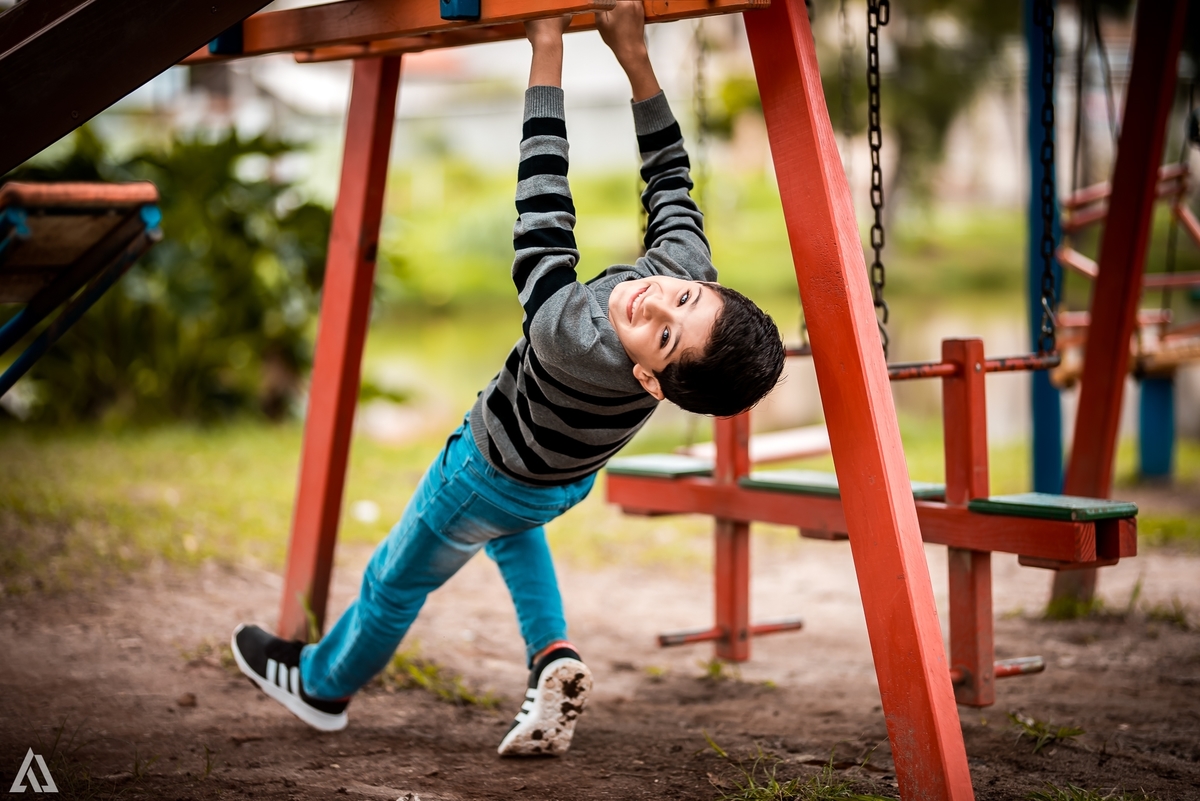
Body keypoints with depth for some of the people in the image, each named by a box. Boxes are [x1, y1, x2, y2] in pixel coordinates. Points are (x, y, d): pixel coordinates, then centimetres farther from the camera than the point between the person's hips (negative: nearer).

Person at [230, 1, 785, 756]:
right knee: (512, 524, 38)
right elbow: (670, 178, -17)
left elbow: (542, 205, -44)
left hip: (490, 477, -6)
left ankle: (321, 684, 48)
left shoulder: (574, 339, -50)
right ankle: (554, 654, 19)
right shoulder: (687, 264, -34)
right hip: (570, 476, 6)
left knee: (398, 579, 21)